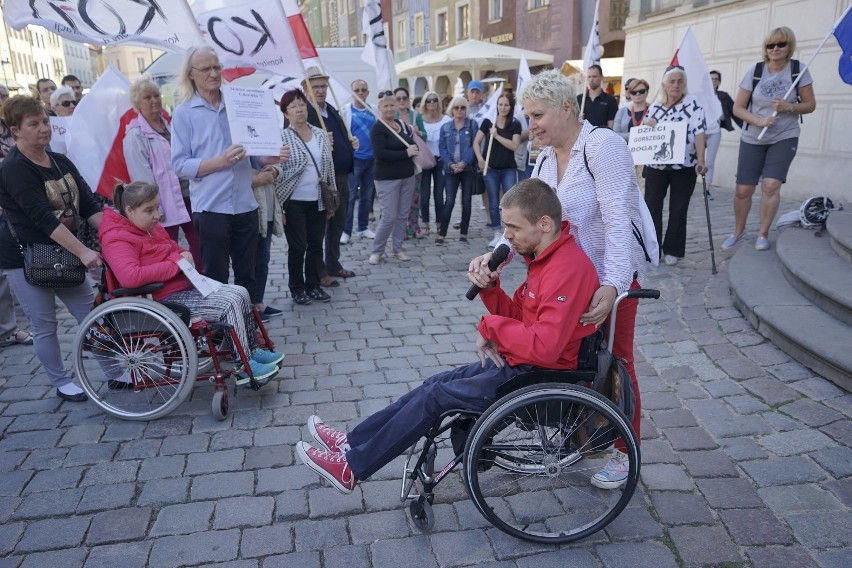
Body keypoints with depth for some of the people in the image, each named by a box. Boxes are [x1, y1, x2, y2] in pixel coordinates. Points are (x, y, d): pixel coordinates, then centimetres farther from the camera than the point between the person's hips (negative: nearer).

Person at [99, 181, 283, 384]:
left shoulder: (151, 227, 13)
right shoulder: (118, 239, -15)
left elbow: (173, 248, 29)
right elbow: (130, 277, -33)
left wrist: (185, 255, 2)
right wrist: (175, 263, -24)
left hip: (185, 285, 10)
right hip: (165, 300, -10)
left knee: (241, 294, 0)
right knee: (230, 304, -22)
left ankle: (251, 350, 11)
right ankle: (244, 368, -12)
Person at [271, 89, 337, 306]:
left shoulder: (321, 135, 7)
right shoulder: (281, 138, -7)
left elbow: (329, 169, 12)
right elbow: (276, 171, -8)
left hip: (318, 201, 4)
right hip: (294, 202, -4)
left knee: (316, 245, 10)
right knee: (297, 247, 2)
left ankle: (314, 286, 24)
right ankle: (297, 289, 17)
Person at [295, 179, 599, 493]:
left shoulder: (568, 268, -25)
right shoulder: (547, 257, 7)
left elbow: (543, 347, -32)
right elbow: (517, 315, 10)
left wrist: (491, 326, -18)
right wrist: (489, 287, -9)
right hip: (518, 361, 9)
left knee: (436, 395, -6)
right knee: (437, 382, 9)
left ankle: (353, 468, 8)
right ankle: (353, 443, 18)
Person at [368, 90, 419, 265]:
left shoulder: (403, 124, 10)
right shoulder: (377, 128, -9)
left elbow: (413, 146, 17)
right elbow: (381, 154, -20)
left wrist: (414, 135, -7)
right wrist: (406, 153, -18)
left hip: (407, 176, 6)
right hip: (387, 179, -6)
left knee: (403, 215, 9)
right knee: (389, 217, -8)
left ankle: (397, 249, 21)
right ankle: (376, 251, 7)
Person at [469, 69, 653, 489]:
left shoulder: (602, 146, -19)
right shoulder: (545, 159, 4)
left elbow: (617, 220, -27)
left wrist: (612, 286, -37)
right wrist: (493, 258, -23)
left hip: (613, 277, -7)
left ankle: (625, 452, 26)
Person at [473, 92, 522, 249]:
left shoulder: (515, 125, 3)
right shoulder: (488, 122, 3)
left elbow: (514, 145, -10)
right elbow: (476, 143, 4)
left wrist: (497, 135, -13)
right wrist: (480, 159, -9)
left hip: (509, 170, 0)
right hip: (491, 169, 1)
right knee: (494, 203, 5)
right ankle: (497, 234, 13)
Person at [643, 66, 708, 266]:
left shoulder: (693, 104, -4)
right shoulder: (655, 106, 9)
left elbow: (699, 133, -13)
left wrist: (701, 160, -25)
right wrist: (647, 127, -9)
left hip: (684, 166, -4)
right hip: (656, 165, 4)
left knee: (678, 209, 5)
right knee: (651, 206, 3)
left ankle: (672, 250, 15)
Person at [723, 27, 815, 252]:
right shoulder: (755, 71, -5)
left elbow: (810, 105, -1)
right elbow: (738, 108, -5)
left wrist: (790, 107, -21)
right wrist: (759, 121, -21)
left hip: (784, 138, -1)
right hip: (752, 139, 1)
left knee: (771, 185, -16)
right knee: (743, 190, 1)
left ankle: (763, 234, 1)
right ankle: (738, 232, 24)